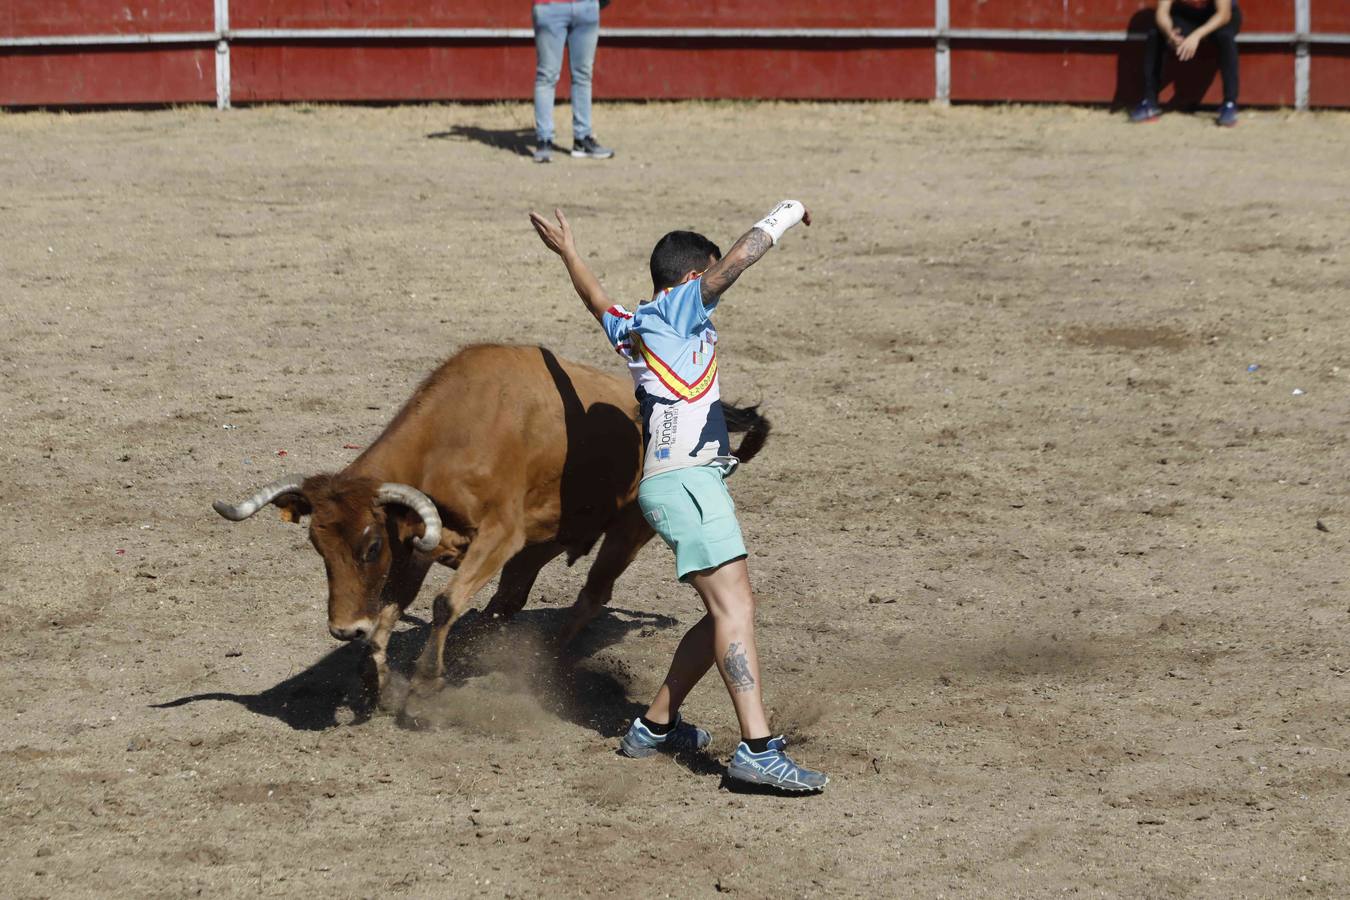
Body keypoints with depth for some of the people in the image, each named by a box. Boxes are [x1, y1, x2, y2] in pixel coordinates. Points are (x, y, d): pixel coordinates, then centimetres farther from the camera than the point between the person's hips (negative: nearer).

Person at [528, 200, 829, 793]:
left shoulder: (628, 329, 22)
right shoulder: (678, 310, 0)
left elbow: (597, 300, 43)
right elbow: (736, 262, -7)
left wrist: (568, 253, 59)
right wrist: (784, 216, 7)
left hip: (669, 481, 10)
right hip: (686, 478, -10)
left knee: (728, 610, 14)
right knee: (733, 605, -19)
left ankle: (655, 725, 22)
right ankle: (758, 750, -31)